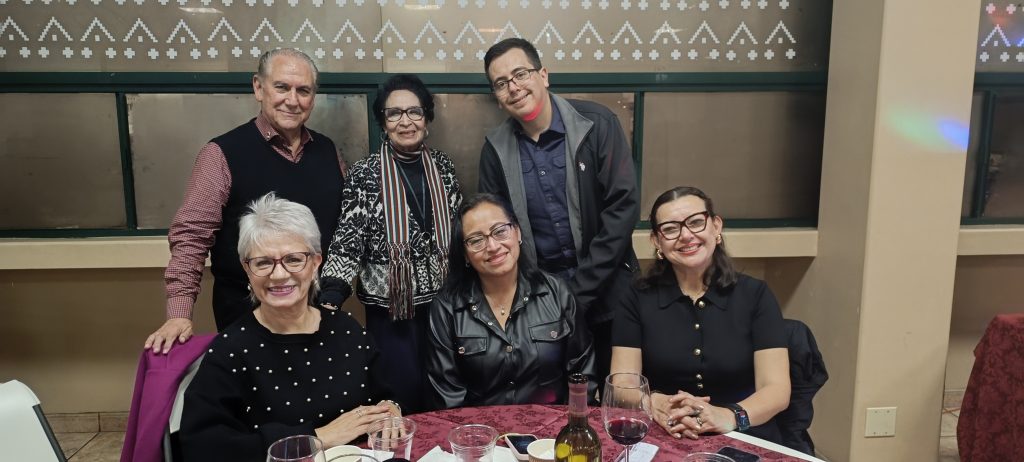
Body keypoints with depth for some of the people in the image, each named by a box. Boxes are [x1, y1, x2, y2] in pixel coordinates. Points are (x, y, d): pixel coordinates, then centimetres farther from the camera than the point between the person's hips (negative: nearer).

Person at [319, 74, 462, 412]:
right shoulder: (366, 174, -7)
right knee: (405, 397, 1)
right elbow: (347, 243, -10)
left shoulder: (442, 166, 4)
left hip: (443, 302, 3)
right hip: (391, 308, -3)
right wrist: (331, 299, -23)